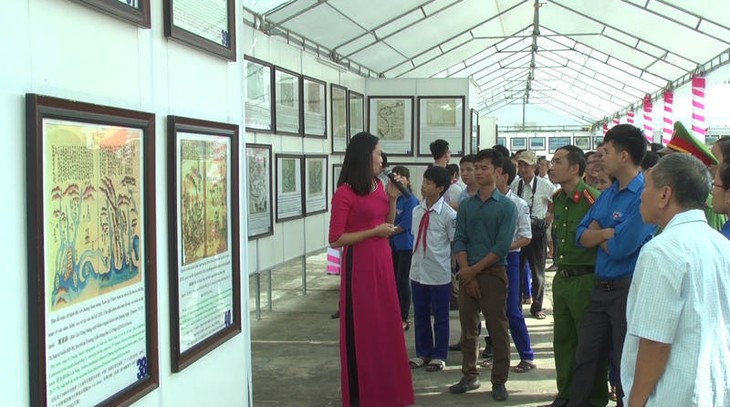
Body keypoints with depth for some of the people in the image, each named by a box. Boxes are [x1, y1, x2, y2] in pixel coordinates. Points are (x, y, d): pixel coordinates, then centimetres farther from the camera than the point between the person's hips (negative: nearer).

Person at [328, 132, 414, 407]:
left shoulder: (378, 185, 9)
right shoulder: (345, 193, -13)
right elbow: (335, 239, -15)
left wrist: (392, 199, 4)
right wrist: (373, 232, -16)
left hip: (382, 262, 7)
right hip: (359, 265, -7)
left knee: (385, 324, 13)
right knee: (362, 327, 2)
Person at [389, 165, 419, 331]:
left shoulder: (411, 200, -11)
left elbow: (404, 225, -14)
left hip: (405, 245, -6)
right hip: (392, 245, 6)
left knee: (402, 280, -2)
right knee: (394, 280, 10)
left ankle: (404, 319, 8)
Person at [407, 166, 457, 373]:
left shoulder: (448, 214, -13)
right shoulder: (417, 211, 4)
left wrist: (457, 269, -3)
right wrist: (416, 258, 10)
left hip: (439, 274, -5)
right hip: (418, 271, 6)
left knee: (440, 317, 8)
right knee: (420, 315, 15)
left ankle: (439, 356, 22)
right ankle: (423, 353, 30)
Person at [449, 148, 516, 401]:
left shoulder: (506, 207, -4)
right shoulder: (466, 206, 9)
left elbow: (502, 246, -10)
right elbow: (459, 241, 4)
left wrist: (474, 270, -12)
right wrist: (466, 273, -9)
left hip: (493, 273, -4)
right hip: (467, 274, 4)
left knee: (498, 329, 0)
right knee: (468, 328, 9)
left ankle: (499, 382, 8)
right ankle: (469, 376, 21)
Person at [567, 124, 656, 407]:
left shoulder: (645, 195, -17)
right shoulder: (607, 195, 10)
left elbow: (620, 248, -23)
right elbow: (582, 236, 7)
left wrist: (597, 234, -3)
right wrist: (609, 233, -12)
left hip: (629, 289, -8)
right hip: (602, 288, 8)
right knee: (586, 357, 15)